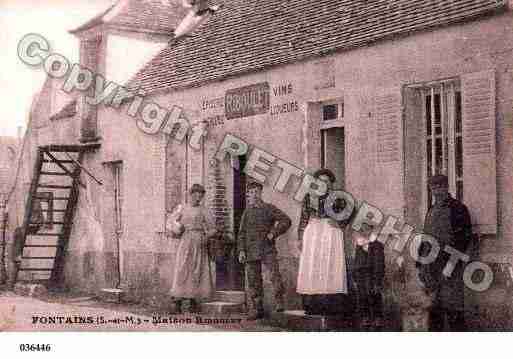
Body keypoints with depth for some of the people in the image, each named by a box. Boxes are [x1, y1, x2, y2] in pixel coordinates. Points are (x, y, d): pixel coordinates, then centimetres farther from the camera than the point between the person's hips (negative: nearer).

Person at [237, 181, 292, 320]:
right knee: (253, 281, 4)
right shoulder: (247, 212, 14)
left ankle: (279, 302, -8)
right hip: (251, 250, 3)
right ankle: (256, 310, 11)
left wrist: (274, 232, -11)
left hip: (268, 248, -3)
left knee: (275, 274, -20)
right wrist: (241, 250, 4)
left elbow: (286, 220, -1)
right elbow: (242, 233, 14)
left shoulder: (269, 208, 5)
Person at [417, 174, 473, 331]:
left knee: (452, 303, -8)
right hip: (431, 264, 6)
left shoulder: (458, 208, -1)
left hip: (449, 262, -6)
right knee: (434, 302, 10)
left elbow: (466, 235, -6)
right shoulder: (432, 210, 19)